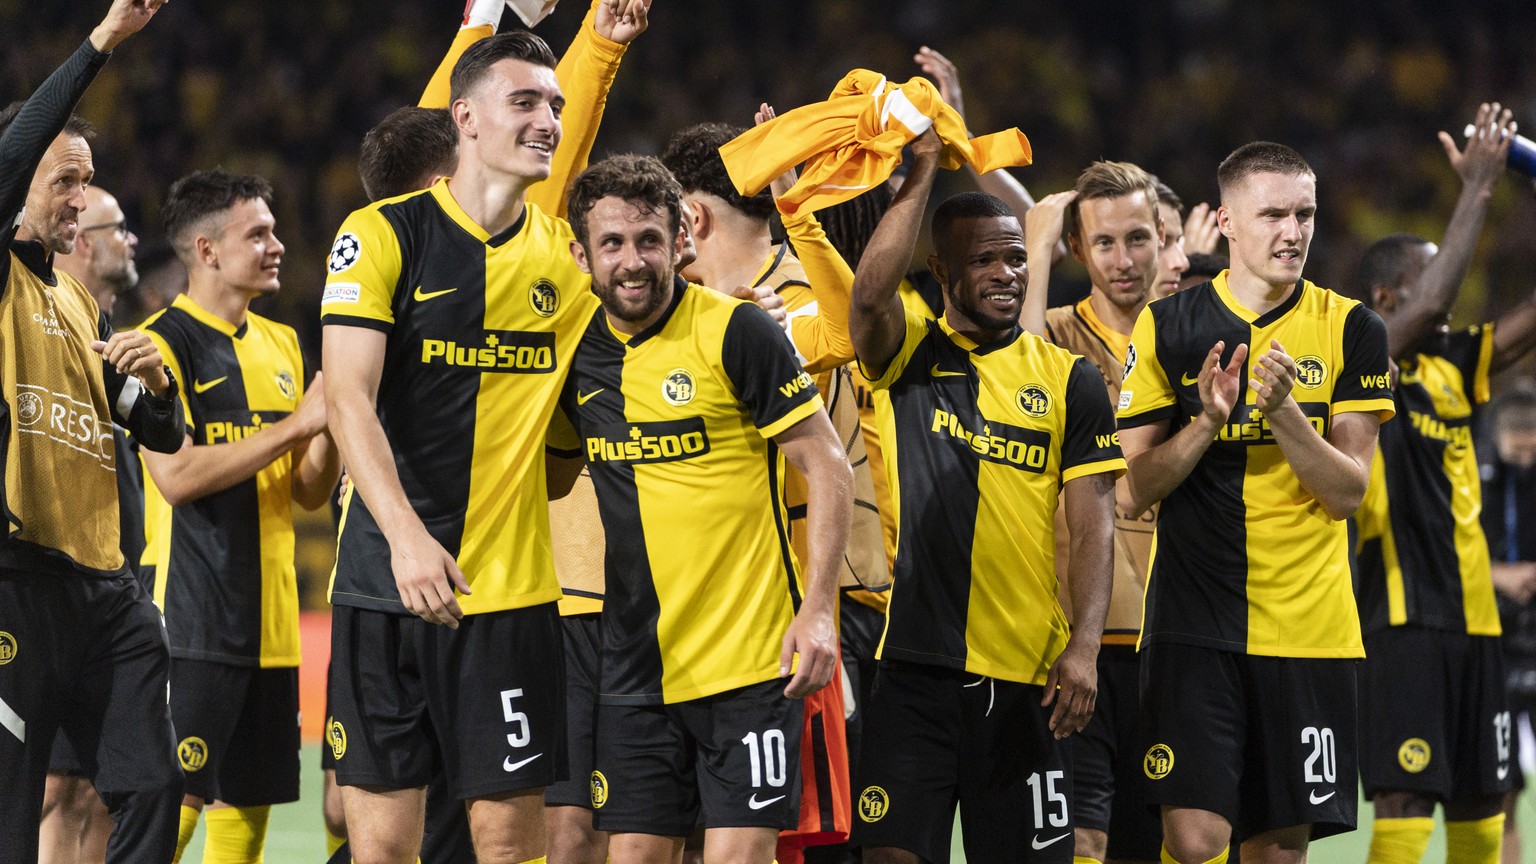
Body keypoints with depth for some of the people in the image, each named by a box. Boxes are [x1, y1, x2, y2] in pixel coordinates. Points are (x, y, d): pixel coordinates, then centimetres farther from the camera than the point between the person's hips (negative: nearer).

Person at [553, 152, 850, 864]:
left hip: (750, 661, -5)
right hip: (635, 666, 5)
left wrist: (817, 610, -15)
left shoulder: (737, 332, -9)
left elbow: (829, 468, -7)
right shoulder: (578, 351, 6)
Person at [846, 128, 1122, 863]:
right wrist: (923, 175, -16)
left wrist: (1084, 645, -10)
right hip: (916, 665, -1)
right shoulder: (910, 356, 6)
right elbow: (869, 294, -18)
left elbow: (1093, 525, 2)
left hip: (1028, 675, 1)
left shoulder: (1069, 379, 7)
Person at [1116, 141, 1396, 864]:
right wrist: (1207, 421, -15)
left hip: (1309, 627, 1)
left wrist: (1282, 408, -18)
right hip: (1192, 622, -1)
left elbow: (1348, 491, -3)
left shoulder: (1351, 330, 2)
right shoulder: (1167, 326, 2)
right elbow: (1131, 491, 1)